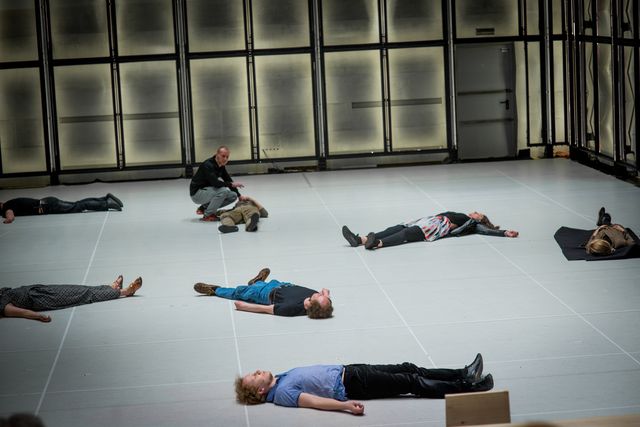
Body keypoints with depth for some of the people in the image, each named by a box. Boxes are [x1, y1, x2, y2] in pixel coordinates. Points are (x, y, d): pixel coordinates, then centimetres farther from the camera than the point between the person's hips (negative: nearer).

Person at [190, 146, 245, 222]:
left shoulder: (221, 166, 3)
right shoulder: (208, 165, -24)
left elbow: (229, 181, 7)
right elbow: (215, 183, -34)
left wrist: (239, 195, -2)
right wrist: (231, 184, -27)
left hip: (208, 191, 9)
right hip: (197, 193, -9)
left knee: (233, 196, 2)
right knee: (223, 190, -29)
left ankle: (204, 208, 7)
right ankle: (207, 215, -13)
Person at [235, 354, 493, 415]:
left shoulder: (282, 378, 14)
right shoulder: (281, 394, -14)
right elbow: (314, 401, -25)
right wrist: (346, 405, -36)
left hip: (345, 371, 9)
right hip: (348, 386, -9)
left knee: (408, 369, 1)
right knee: (411, 383, -12)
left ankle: (464, 375, 2)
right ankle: (467, 387, -9)